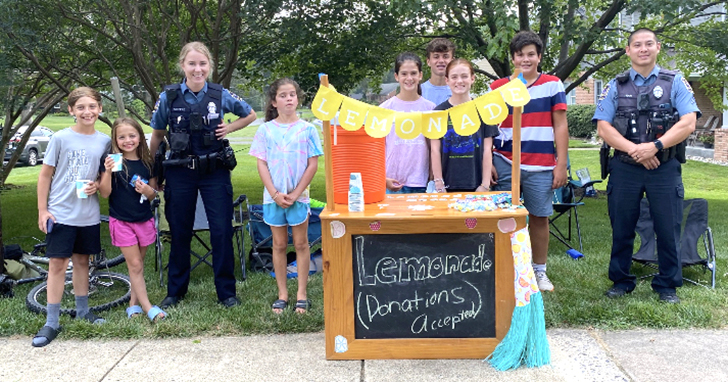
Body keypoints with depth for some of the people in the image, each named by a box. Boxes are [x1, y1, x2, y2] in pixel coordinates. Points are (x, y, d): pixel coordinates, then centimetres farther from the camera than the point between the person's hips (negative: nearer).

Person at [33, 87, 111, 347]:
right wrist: (42, 210, -5)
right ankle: (51, 323, 6)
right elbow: (45, 175, -2)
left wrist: (97, 184, -9)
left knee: (82, 261, 15)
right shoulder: (61, 138, -6)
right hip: (60, 213, -3)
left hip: (88, 214, 3)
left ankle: (82, 311, 30)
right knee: (58, 264, -2)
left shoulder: (104, 141, 2)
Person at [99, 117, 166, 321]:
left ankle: (134, 303, 23)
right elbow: (105, 193, -10)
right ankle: (147, 306, 3)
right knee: (135, 265, -2)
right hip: (121, 221, -4)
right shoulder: (112, 161, -5)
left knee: (138, 264, 11)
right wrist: (108, 172, -25)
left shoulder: (147, 163, 5)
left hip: (144, 219, 4)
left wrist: (148, 191, -12)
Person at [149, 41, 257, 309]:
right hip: (180, 173, 1)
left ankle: (227, 292, 12)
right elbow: (157, 135, 10)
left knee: (222, 231, -2)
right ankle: (175, 291, 25)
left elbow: (250, 115, 13)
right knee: (180, 232, 9)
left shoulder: (221, 95, -2)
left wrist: (229, 128, -3)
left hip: (214, 171, 0)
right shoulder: (169, 97, -2)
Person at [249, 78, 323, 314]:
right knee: (279, 244, 9)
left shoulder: (306, 129, -2)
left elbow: (313, 164, -3)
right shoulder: (266, 130, 2)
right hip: (273, 196, 1)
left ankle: (301, 294, 14)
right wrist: (275, 194, -10)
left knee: (301, 243, 5)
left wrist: (295, 194, -10)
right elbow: (261, 164, 0)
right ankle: (282, 294, 19)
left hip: (298, 196, -1)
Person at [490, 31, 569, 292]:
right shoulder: (498, 88, 8)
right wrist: (487, 162, 1)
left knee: (539, 217, 6)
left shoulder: (552, 85, 5)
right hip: (505, 164, 1)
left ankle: (540, 271, 20)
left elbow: (560, 126, 3)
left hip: (541, 166, -1)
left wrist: (561, 165, -1)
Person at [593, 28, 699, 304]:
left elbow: (688, 124, -6)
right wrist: (634, 149, -14)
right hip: (624, 169, 1)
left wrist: (655, 146, -18)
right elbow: (603, 128, -2)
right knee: (621, 229, 8)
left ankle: (667, 285, 19)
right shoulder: (615, 87, 7)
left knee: (668, 229, 4)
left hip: (665, 168, -1)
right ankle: (621, 282, 22)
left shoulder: (675, 83, 6)